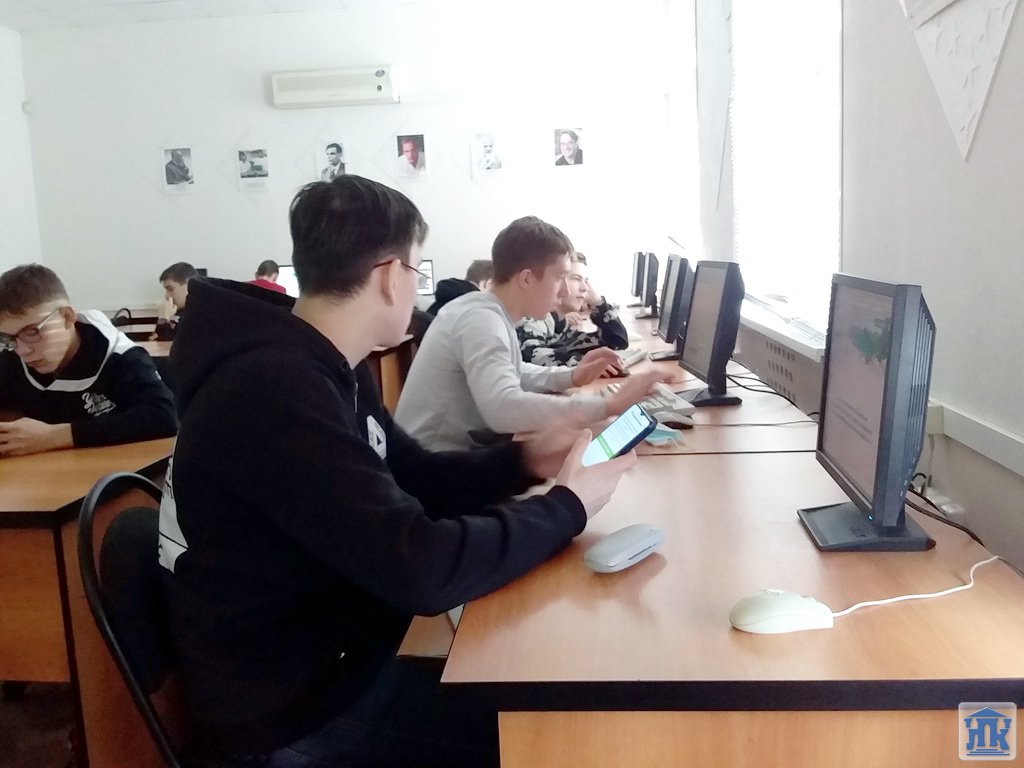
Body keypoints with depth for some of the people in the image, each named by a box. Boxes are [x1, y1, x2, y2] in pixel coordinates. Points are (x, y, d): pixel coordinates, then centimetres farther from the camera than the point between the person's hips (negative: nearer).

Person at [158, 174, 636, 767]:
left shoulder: (325, 370, 3)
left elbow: (418, 481, 12)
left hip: (336, 662, 9)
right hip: (296, 715, -8)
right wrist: (567, 506, -18)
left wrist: (524, 461, -4)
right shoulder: (279, 393, -30)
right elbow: (422, 570, -33)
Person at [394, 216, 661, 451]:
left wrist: (570, 376, 4)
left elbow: (509, 374, 20)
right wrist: (610, 405, -36)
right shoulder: (481, 320, -24)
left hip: (457, 449, 9)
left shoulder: (488, 311, 6)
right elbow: (504, 409, -39)